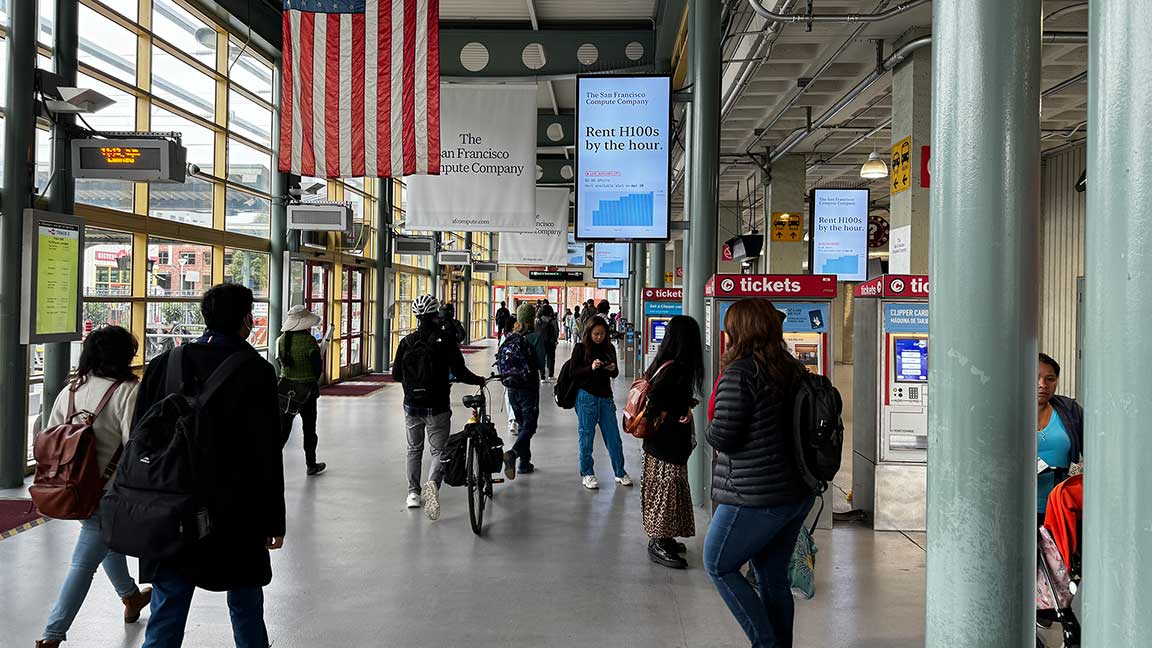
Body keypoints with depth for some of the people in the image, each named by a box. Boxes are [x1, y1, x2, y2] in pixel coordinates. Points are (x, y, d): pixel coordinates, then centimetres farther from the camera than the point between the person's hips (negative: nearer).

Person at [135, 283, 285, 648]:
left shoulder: (164, 365, 0)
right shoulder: (256, 371, -11)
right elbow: (268, 456, -12)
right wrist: (274, 520, -3)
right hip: (236, 515, -3)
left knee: (166, 617, 10)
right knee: (246, 611, 15)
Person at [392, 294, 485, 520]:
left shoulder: (406, 342, -1)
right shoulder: (445, 340, -11)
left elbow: (396, 375, 4)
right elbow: (459, 372, -15)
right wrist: (479, 380, 2)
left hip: (412, 405, 3)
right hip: (437, 407, -3)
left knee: (414, 449, 21)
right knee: (439, 450, 5)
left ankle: (413, 492, 24)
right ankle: (433, 482, -23)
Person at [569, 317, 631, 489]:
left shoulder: (609, 348, 6)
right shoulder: (581, 348, -3)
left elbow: (615, 374, 12)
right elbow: (574, 373, -7)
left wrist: (613, 369, -11)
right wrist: (590, 368, -21)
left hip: (605, 397, 3)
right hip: (586, 397, -3)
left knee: (614, 437, 6)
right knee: (586, 436, 4)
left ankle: (620, 473, 18)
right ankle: (586, 474, 16)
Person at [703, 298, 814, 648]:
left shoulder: (739, 374, -18)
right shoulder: (793, 369, 6)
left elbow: (721, 437, -18)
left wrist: (710, 430, 3)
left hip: (756, 497, -8)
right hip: (797, 493, 8)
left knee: (718, 565, 11)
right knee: (774, 577, 18)